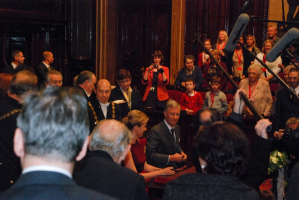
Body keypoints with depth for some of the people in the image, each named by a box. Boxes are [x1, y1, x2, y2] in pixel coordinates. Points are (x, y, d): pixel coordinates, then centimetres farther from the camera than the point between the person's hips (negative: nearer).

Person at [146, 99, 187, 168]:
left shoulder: (177, 128, 13)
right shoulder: (155, 131, -14)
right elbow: (149, 155, -20)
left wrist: (181, 152, 6)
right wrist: (170, 158, -22)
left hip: (176, 167, 9)